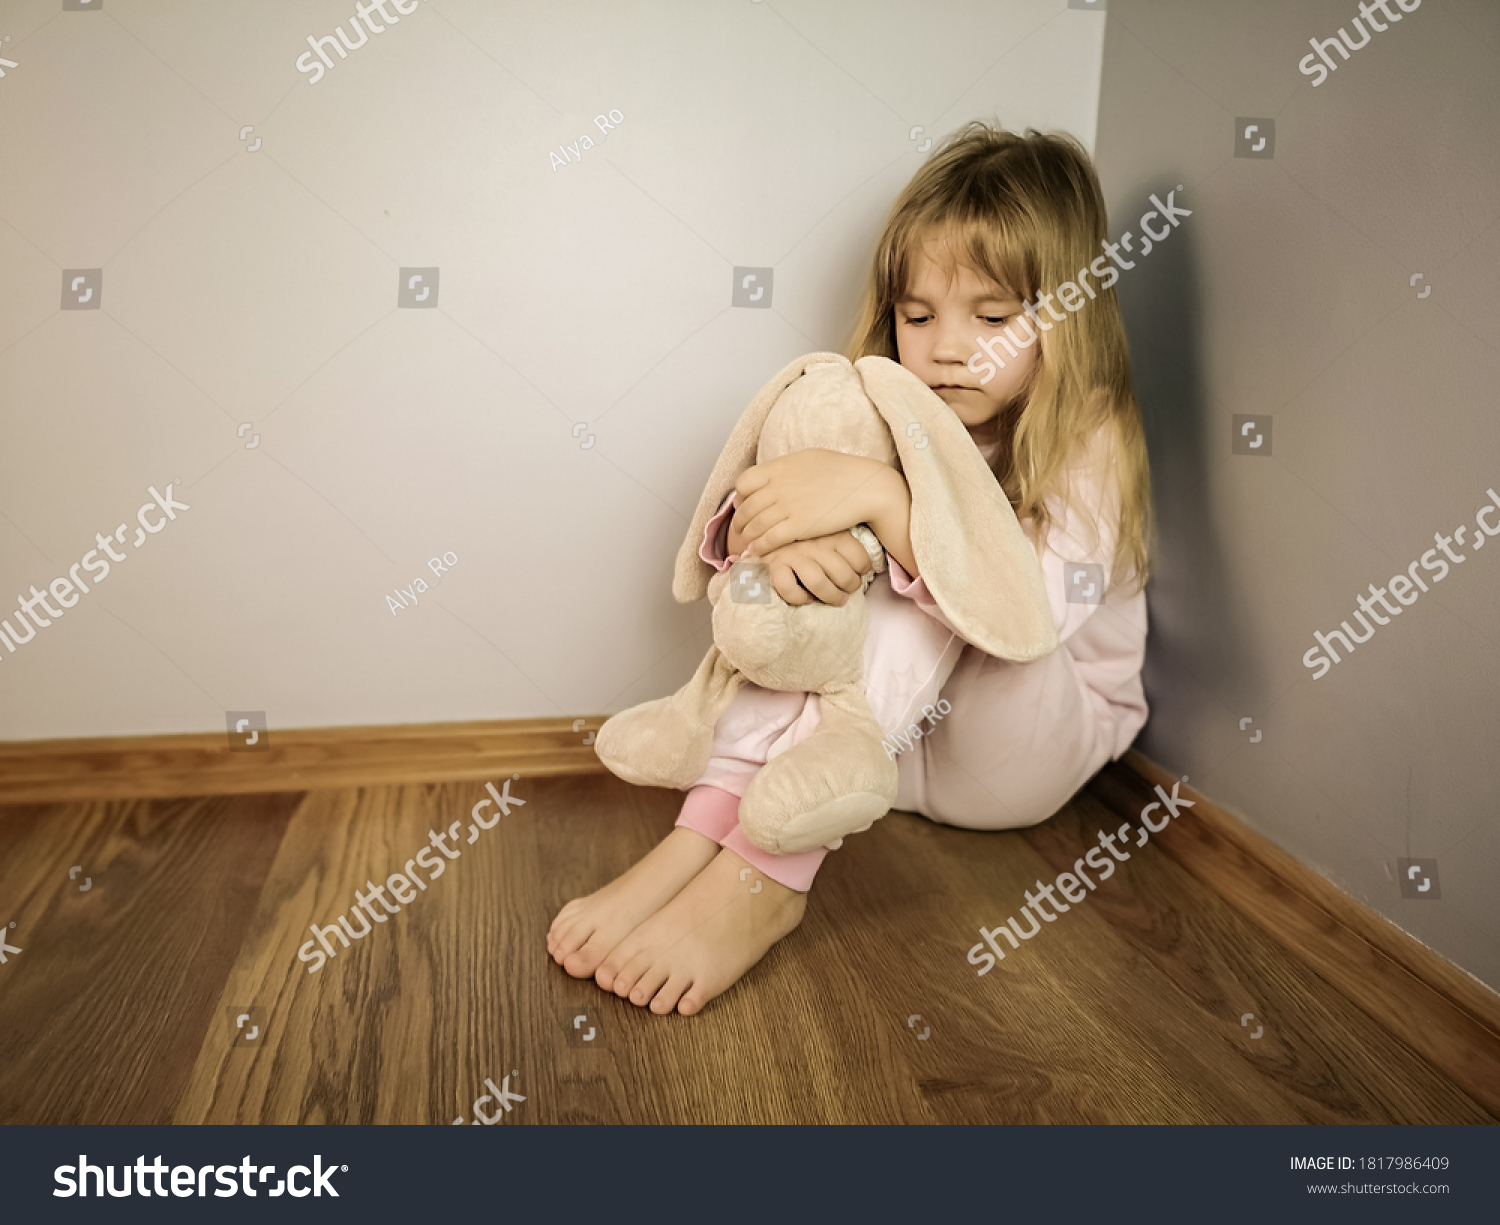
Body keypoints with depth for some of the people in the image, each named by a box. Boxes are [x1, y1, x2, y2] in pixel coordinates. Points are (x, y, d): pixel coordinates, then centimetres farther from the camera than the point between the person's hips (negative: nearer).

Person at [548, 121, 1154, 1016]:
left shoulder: (1089, 442, -13)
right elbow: (729, 529, -11)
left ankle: (763, 877, -38)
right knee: (811, 570, -22)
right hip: (891, 740, 4)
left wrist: (882, 497, -43)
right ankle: (702, 836, -32)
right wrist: (769, 536, -35)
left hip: (1028, 753, -4)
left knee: (927, 573, -30)